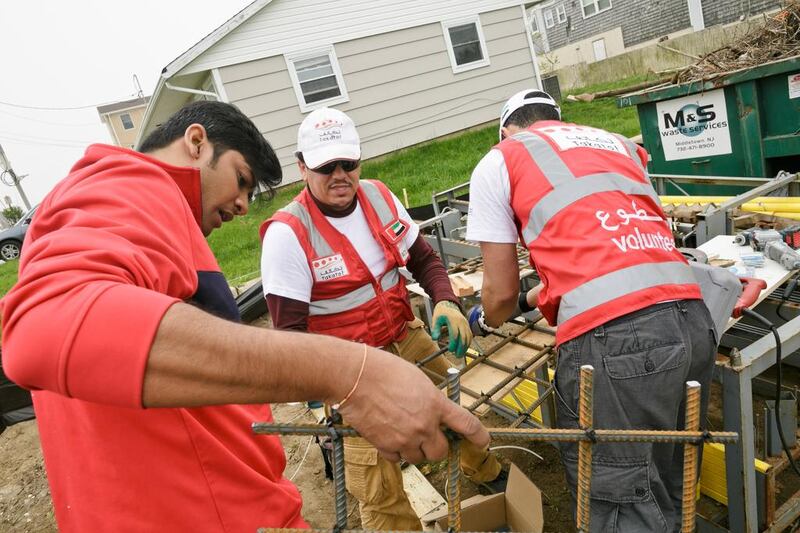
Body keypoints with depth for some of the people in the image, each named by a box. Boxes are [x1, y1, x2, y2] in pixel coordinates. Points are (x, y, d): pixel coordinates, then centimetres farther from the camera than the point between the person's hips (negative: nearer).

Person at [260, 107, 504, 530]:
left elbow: (423, 259, 6)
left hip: (407, 338, 6)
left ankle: (487, 473, 54)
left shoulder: (378, 196, -2)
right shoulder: (287, 233, -19)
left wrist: (445, 301, -13)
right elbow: (289, 330, -17)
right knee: (379, 488, -6)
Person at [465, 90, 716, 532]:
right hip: (692, 320, 7)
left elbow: (501, 293, 12)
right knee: (668, 494, 21)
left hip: (610, 335, -7)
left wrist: (486, 320, 35)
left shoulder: (497, 162, 13)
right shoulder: (621, 144, 30)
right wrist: (530, 301, 45)